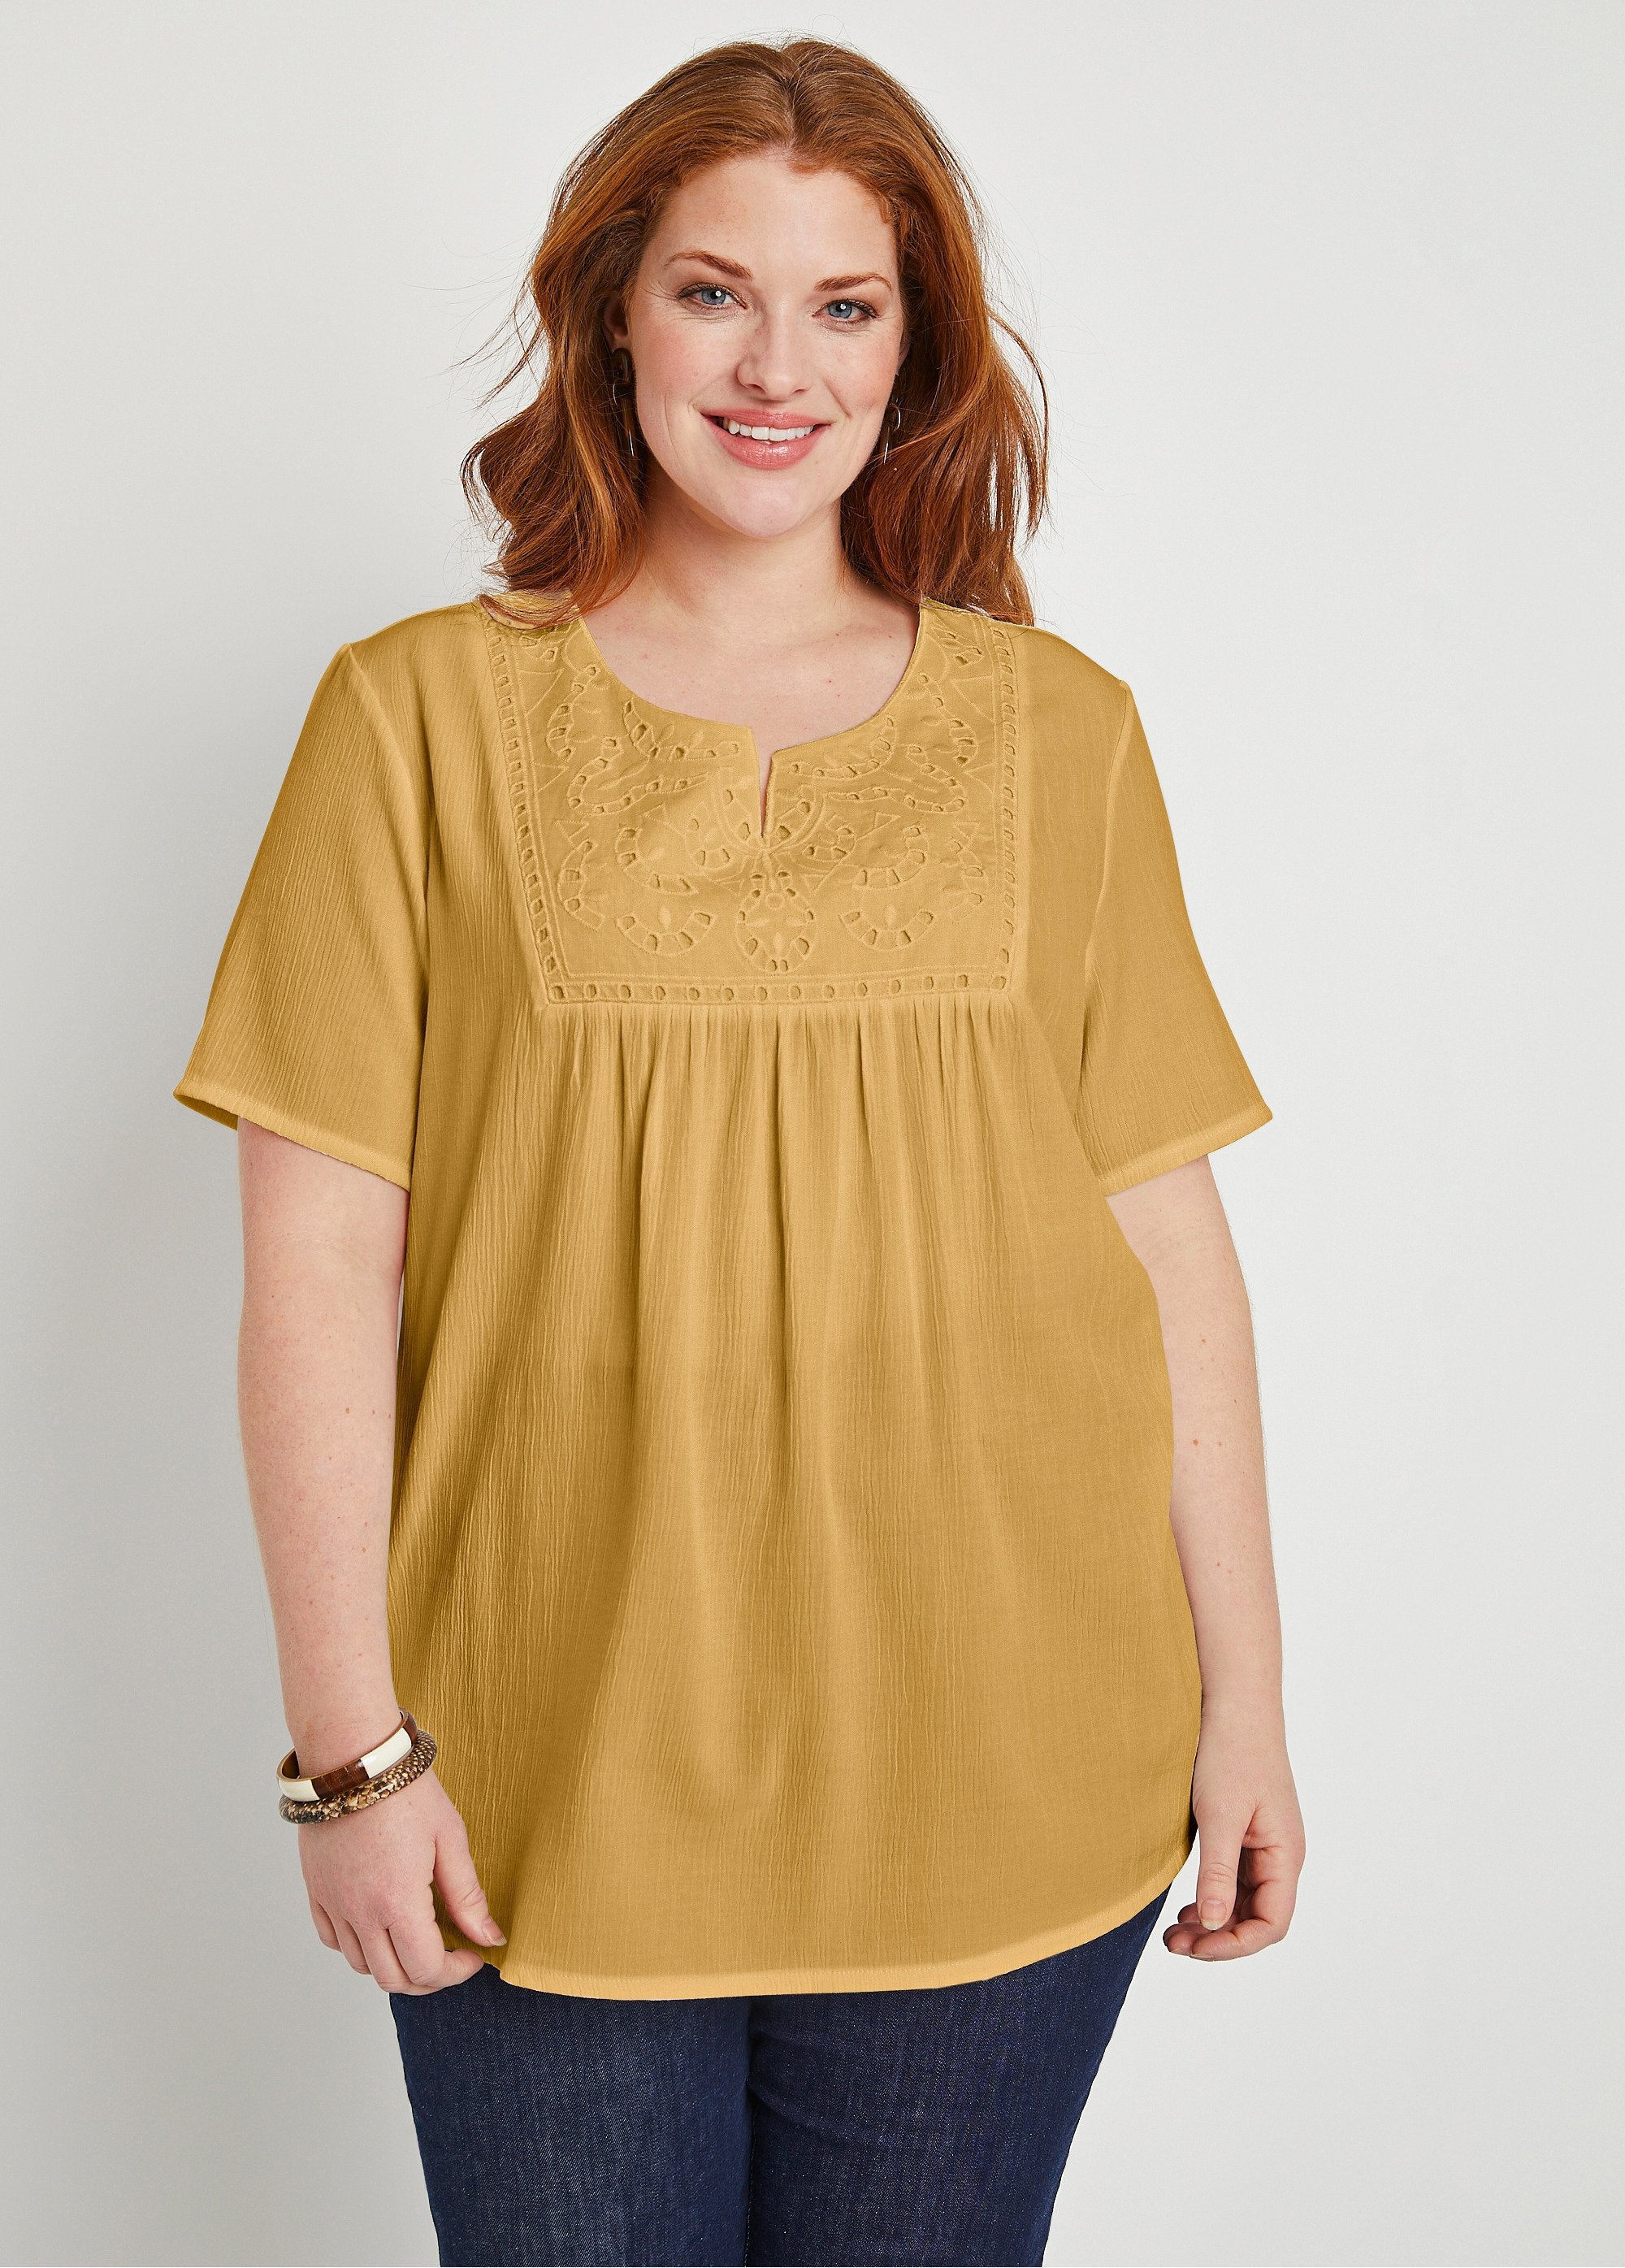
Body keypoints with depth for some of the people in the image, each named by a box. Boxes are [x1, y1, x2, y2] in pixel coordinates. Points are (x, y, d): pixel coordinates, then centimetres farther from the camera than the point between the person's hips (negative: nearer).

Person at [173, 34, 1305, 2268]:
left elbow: (1169, 1243, 5)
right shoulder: (421, 715, 0)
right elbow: (318, 1266, -3)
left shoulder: (1060, 733, 6)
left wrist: (1244, 1698, 4)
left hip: (995, 1787, 2)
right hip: (549, 1798, -1)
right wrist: (349, 1742, -6)